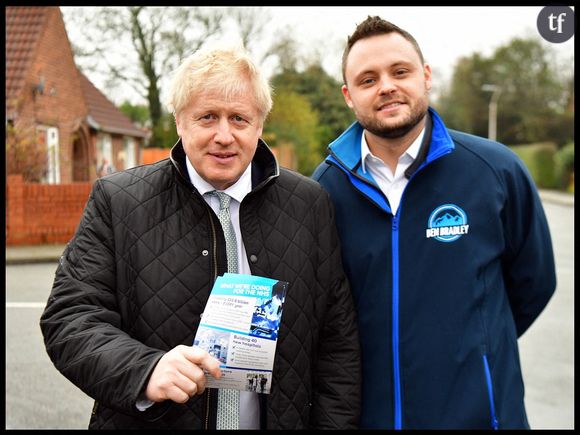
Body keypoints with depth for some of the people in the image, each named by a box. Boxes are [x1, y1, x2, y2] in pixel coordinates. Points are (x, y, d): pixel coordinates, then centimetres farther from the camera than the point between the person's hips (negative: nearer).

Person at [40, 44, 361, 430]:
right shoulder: (116, 201, -8)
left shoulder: (311, 205, -4)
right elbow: (69, 318, -11)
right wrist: (145, 371, -27)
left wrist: (334, 423, -7)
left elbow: (337, 341, -2)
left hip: (282, 418, 2)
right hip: (149, 420, -1)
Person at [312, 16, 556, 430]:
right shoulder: (324, 187, -6)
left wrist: (473, 348, 10)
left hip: (478, 410, -1)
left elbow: (532, 283, 3)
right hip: (362, 412, 1)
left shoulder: (497, 171, -10)